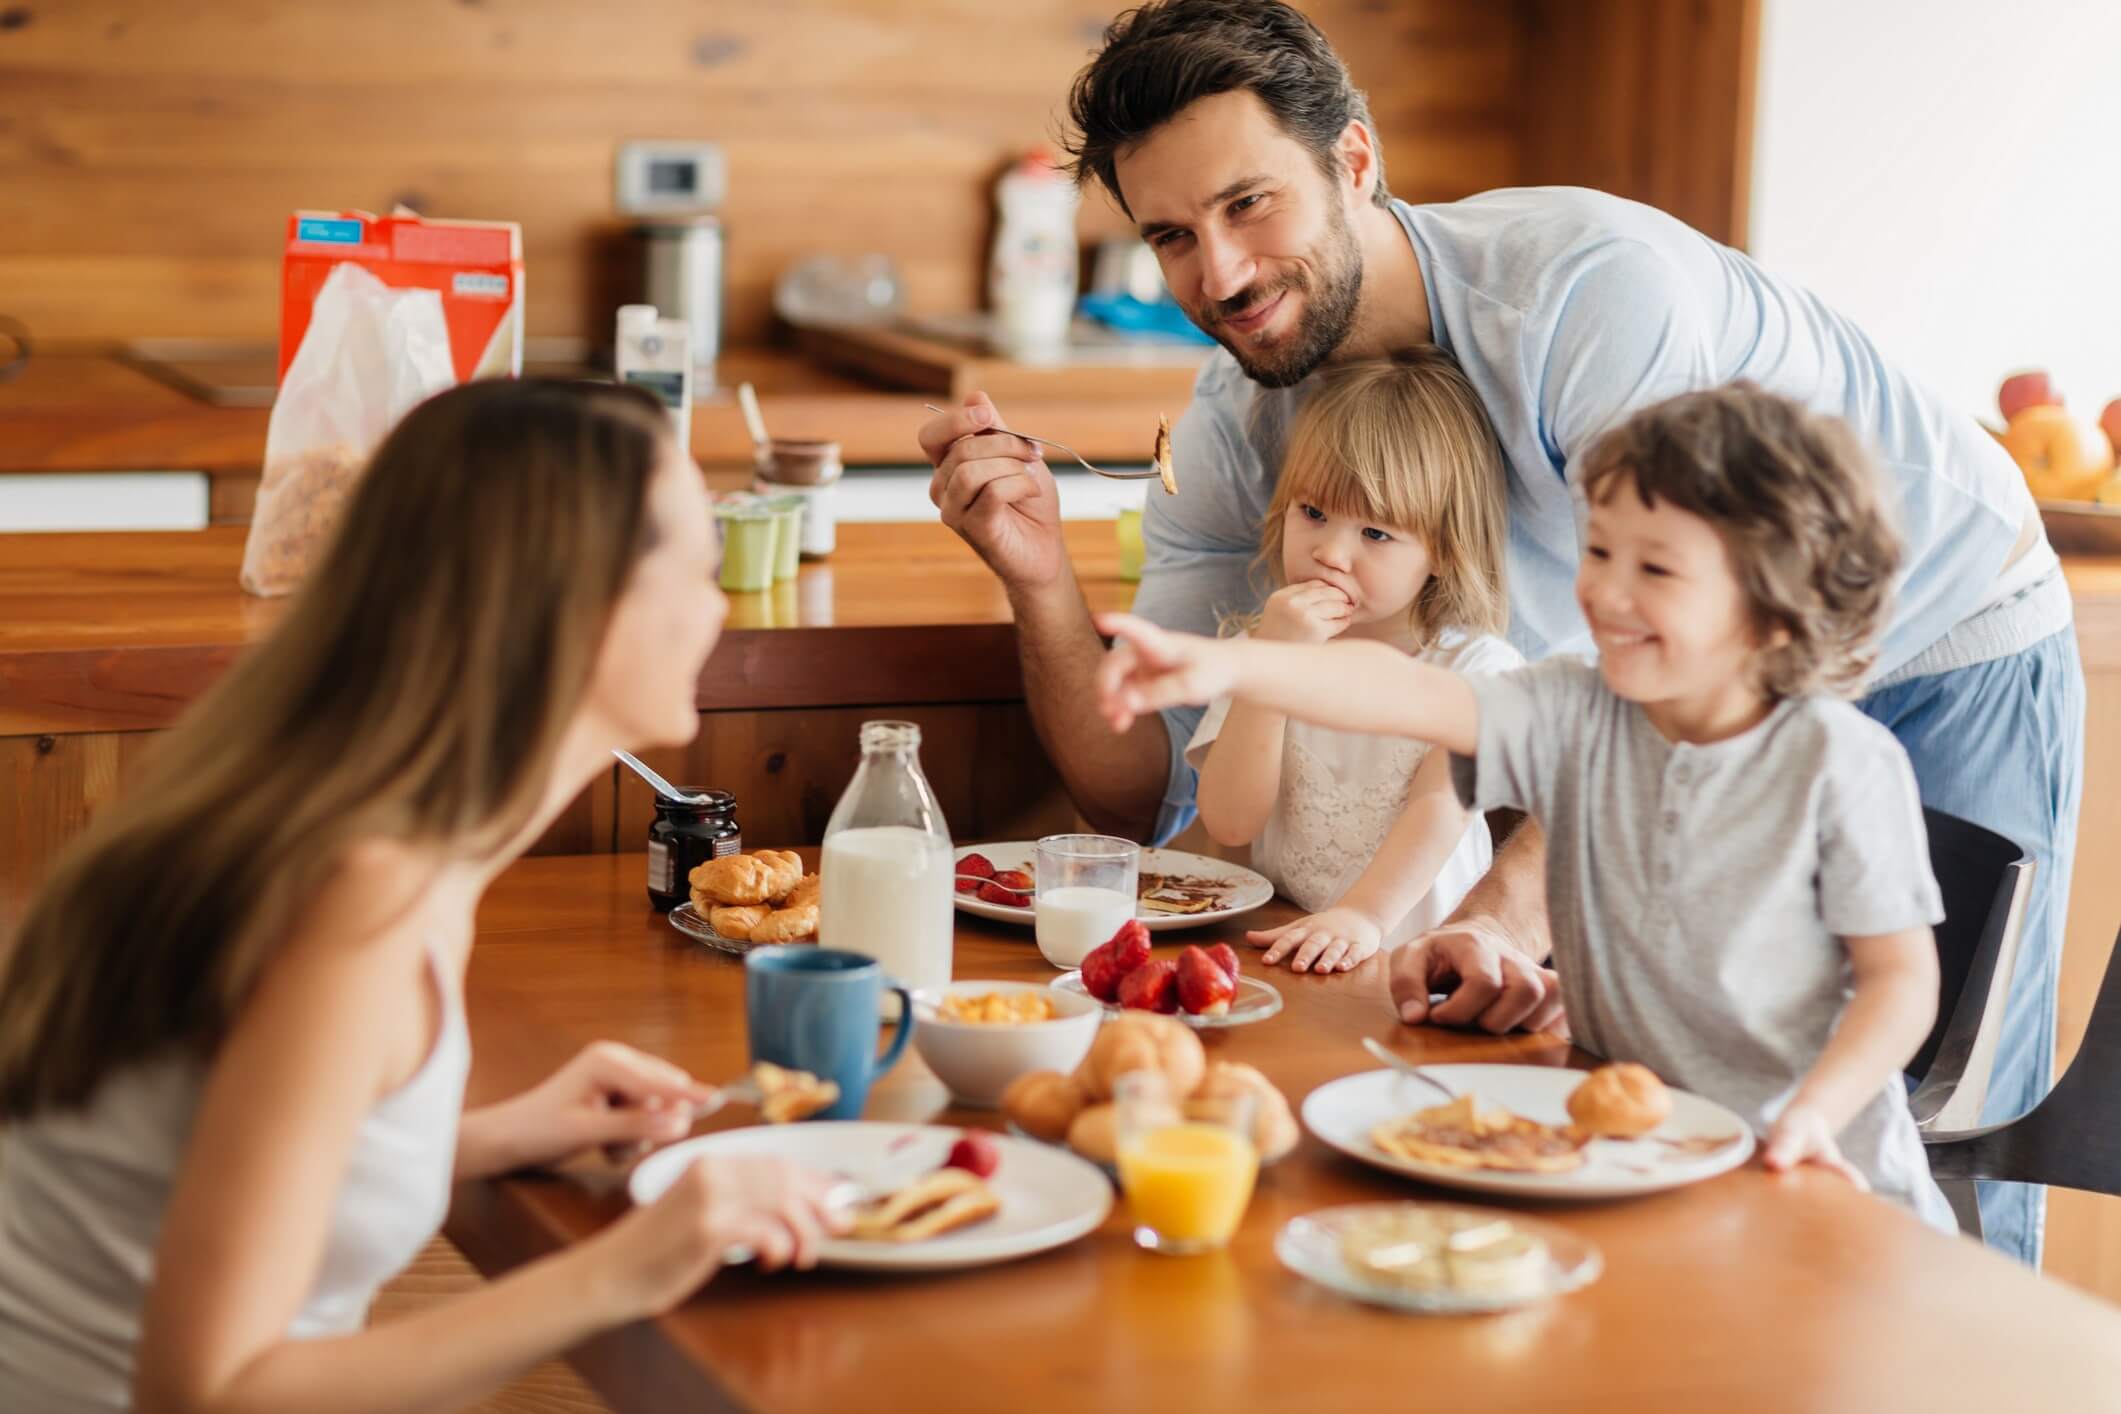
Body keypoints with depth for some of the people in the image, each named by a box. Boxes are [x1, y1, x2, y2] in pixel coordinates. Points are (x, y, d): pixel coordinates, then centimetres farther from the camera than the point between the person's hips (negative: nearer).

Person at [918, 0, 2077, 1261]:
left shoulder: (1595, 284, -32)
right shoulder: (1233, 435, -13)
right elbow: (1148, 794, -13)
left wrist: (1512, 910, -55)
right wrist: (1041, 577, -29)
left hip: (1950, 648, -5)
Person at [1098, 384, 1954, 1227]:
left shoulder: (1840, 763, -8)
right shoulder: (1577, 721, 2)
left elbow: (1900, 977, -4)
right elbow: (1412, 697, -14)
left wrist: (1813, 1116, -19)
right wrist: (1233, 666, -28)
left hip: (1799, 1177, -3)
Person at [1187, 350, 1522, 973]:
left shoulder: (1474, 665, 1)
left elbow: (1442, 806, -13)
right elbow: (1230, 821, -3)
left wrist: (1363, 915, -28)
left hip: (1422, 958, -2)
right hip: (1281, 951, 2)